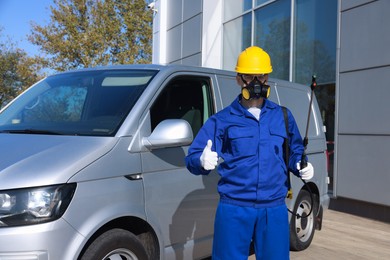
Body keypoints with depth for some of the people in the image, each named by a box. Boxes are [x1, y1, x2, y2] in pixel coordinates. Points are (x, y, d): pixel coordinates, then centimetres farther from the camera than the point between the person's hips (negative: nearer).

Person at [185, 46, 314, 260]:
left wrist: (301, 167, -2)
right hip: (234, 209, -2)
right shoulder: (222, 120, 2)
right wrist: (203, 160, -27)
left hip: (274, 210, 3)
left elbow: (295, 152, 20)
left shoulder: (283, 116, 11)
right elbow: (192, 158, -3)